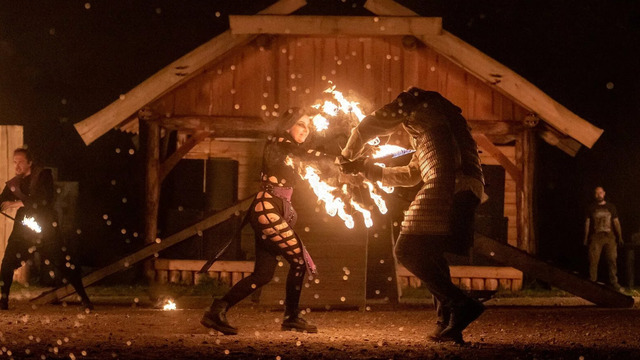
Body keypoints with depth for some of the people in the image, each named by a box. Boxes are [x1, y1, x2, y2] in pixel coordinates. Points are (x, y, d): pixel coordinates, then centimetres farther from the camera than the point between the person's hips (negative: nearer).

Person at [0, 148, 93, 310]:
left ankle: (84, 299, 5)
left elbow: (45, 199, -16)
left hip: (46, 229, -4)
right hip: (23, 230, 4)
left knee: (65, 264, -4)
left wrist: (18, 203, -17)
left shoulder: (43, 175, -3)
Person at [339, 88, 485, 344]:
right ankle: (448, 325, 9)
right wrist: (367, 168, 49)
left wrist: (348, 155, 34)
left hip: (448, 184, -9)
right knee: (430, 254, 20)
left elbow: (370, 126, 17)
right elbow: (410, 175, 43)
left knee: (408, 251, -8)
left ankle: (461, 304, -19)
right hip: (469, 187, 9)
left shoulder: (414, 101, 13)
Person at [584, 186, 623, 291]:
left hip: (609, 237, 1)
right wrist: (585, 239, 5)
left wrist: (620, 237, 4)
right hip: (595, 237, -1)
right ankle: (592, 282, -1)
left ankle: (613, 283, -1)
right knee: (593, 261, -6)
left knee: (612, 260, -5)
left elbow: (616, 222, 13)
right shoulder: (591, 208, 10)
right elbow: (587, 223, 11)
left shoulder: (611, 207, 12)